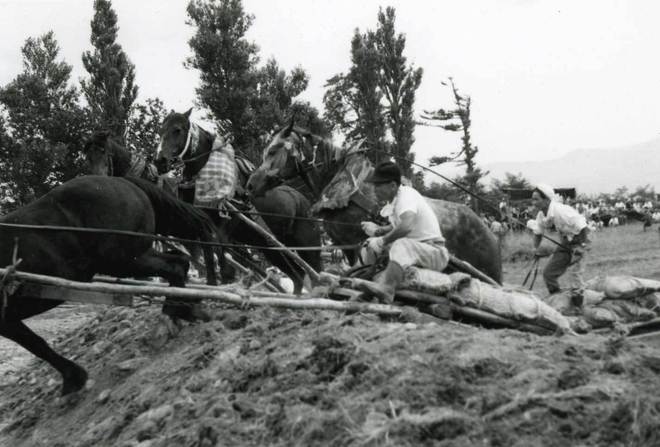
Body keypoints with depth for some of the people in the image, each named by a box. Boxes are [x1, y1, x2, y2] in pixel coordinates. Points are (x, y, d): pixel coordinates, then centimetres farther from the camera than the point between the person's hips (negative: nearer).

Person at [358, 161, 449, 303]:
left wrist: (384, 240, -25)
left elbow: (406, 226, -39)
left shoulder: (407, 195, -20)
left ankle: (384, 290, -60)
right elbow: (397, 227, 23)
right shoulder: (393, 201, 7)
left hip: (434, 252, -10)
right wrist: (379, 230, 3)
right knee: (371, 244, 9)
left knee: (401, 245, -40)